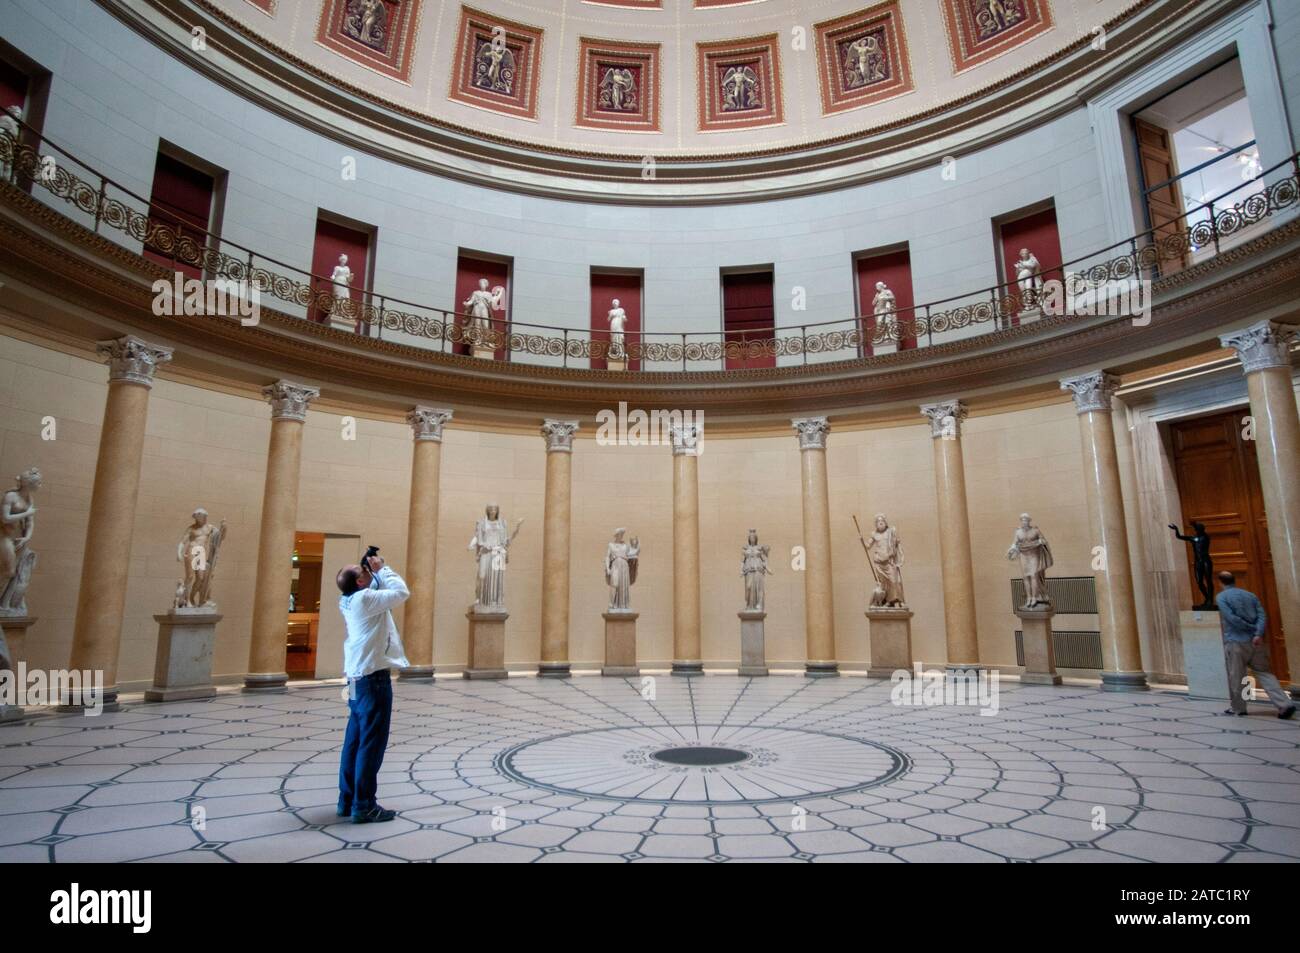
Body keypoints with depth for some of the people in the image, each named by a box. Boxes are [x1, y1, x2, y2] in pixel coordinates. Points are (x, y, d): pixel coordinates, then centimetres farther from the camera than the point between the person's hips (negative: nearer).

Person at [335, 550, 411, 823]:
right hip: (373, 677, -9)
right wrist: (382, 568, -5)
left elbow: (379, 590, 23)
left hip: (357, 677, 9)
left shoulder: (349, 601, 8)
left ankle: (348, 800, 23)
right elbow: (401, 592, -15)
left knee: (355, 740, 14)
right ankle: (364, 805, 2)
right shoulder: (365, 599, -18)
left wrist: (376, 572, 9)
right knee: (372, 742, -3)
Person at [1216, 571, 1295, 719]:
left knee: (1236, 677, 6)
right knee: (1264, 673, 10)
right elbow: (1262, 615, 1)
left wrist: (1251, 628, -4)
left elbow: (1231, 618, -14)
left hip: (1235, 642, -5)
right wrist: (1258, 633, -11)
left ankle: (1238, 708, 15)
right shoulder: (1250, 595, 13)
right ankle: (1285, 704, -1)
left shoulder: (1222, 597, -3)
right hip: (1255, 642, 5)